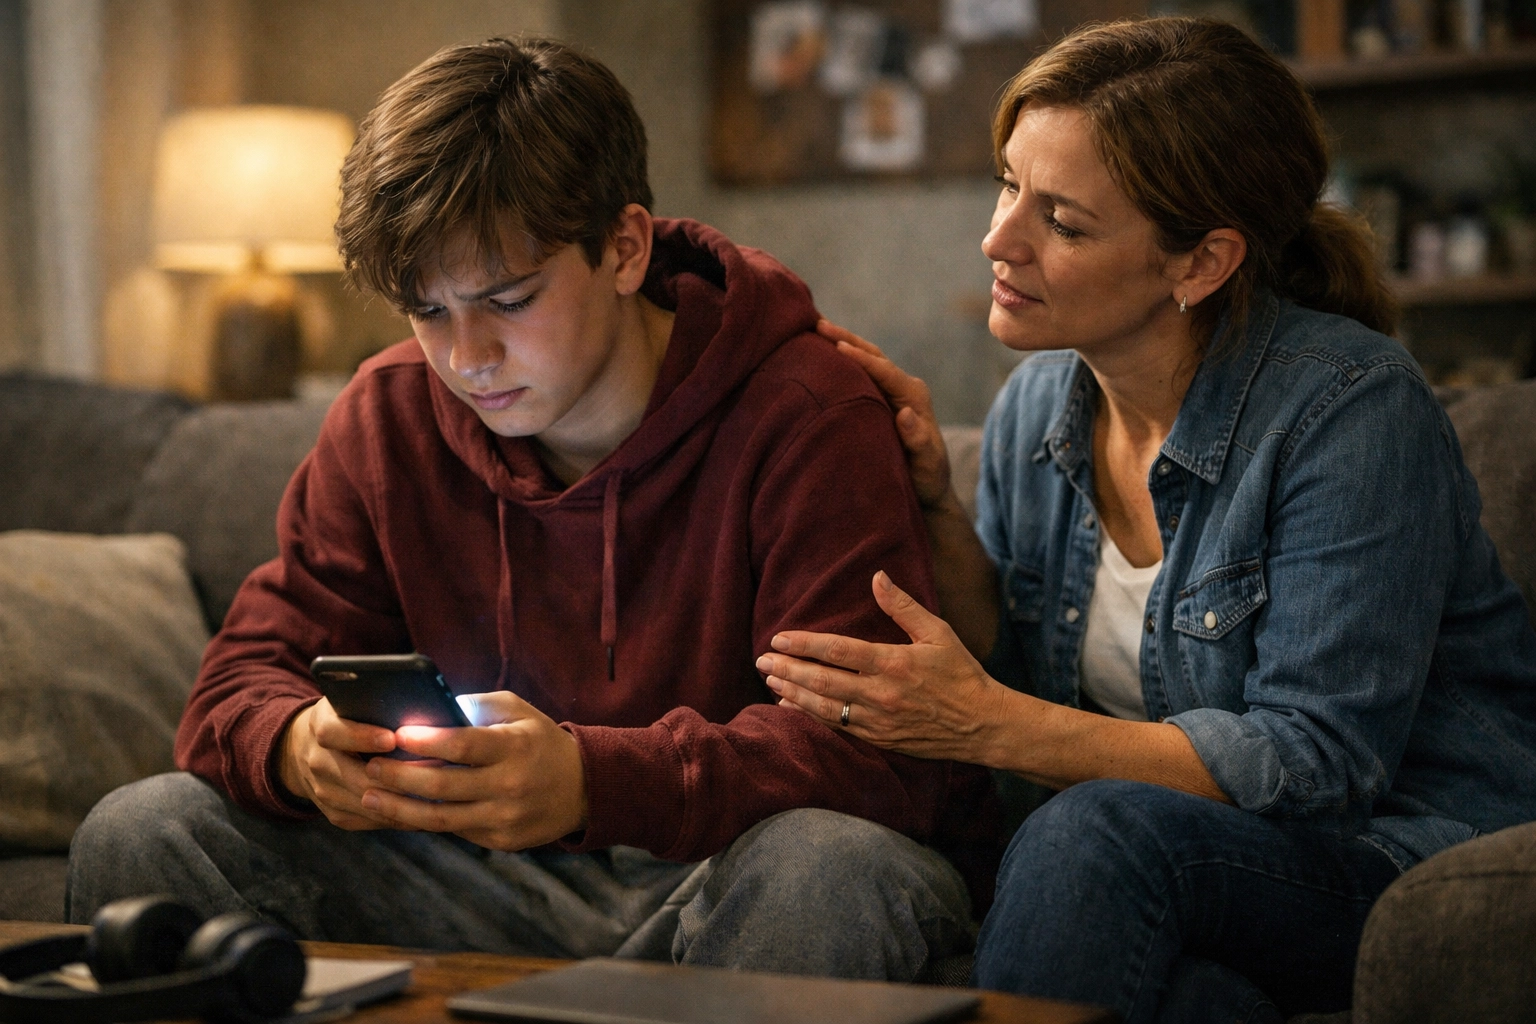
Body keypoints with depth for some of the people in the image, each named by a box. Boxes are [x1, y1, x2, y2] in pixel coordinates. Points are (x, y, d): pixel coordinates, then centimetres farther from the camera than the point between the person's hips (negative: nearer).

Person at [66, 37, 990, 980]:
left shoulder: (809, 420, -15)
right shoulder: (387, 417, 3)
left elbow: (876, 748, -23)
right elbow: (247, 680, 4)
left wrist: (592, 782, -39)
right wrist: (303, 748, -24)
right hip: (491, 890, 4)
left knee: (829, 869, -39)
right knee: (140, 834, -12)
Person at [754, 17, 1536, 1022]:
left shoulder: (1349, 407, -17)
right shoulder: (1036, 407, 4)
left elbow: (1315, 762, -19)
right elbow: (1020, 681, 10)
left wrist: (988, 724, -24)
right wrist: (936, 507, -5)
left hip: (1408, 859, -5)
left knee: (1097, 831, -35)